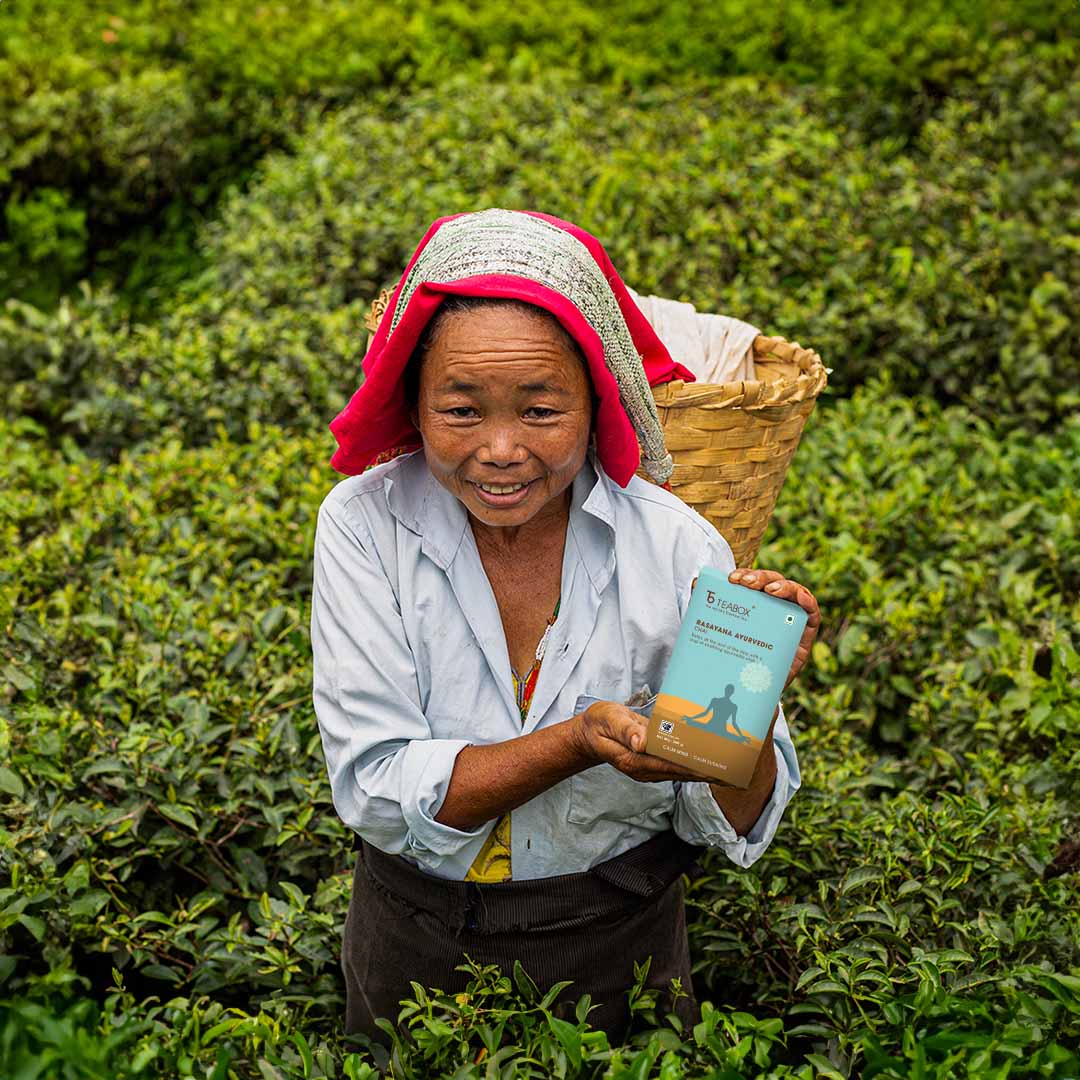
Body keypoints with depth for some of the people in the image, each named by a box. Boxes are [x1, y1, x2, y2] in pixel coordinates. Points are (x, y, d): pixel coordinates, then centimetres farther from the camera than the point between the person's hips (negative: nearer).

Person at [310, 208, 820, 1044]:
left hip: (617, 945, 0)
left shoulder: (677, 546, -17)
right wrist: (580, 741, -34)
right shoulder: (365, 524, -17)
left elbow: (730, 827, -12)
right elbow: (377, 791, -22)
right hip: (414, 937, 0)